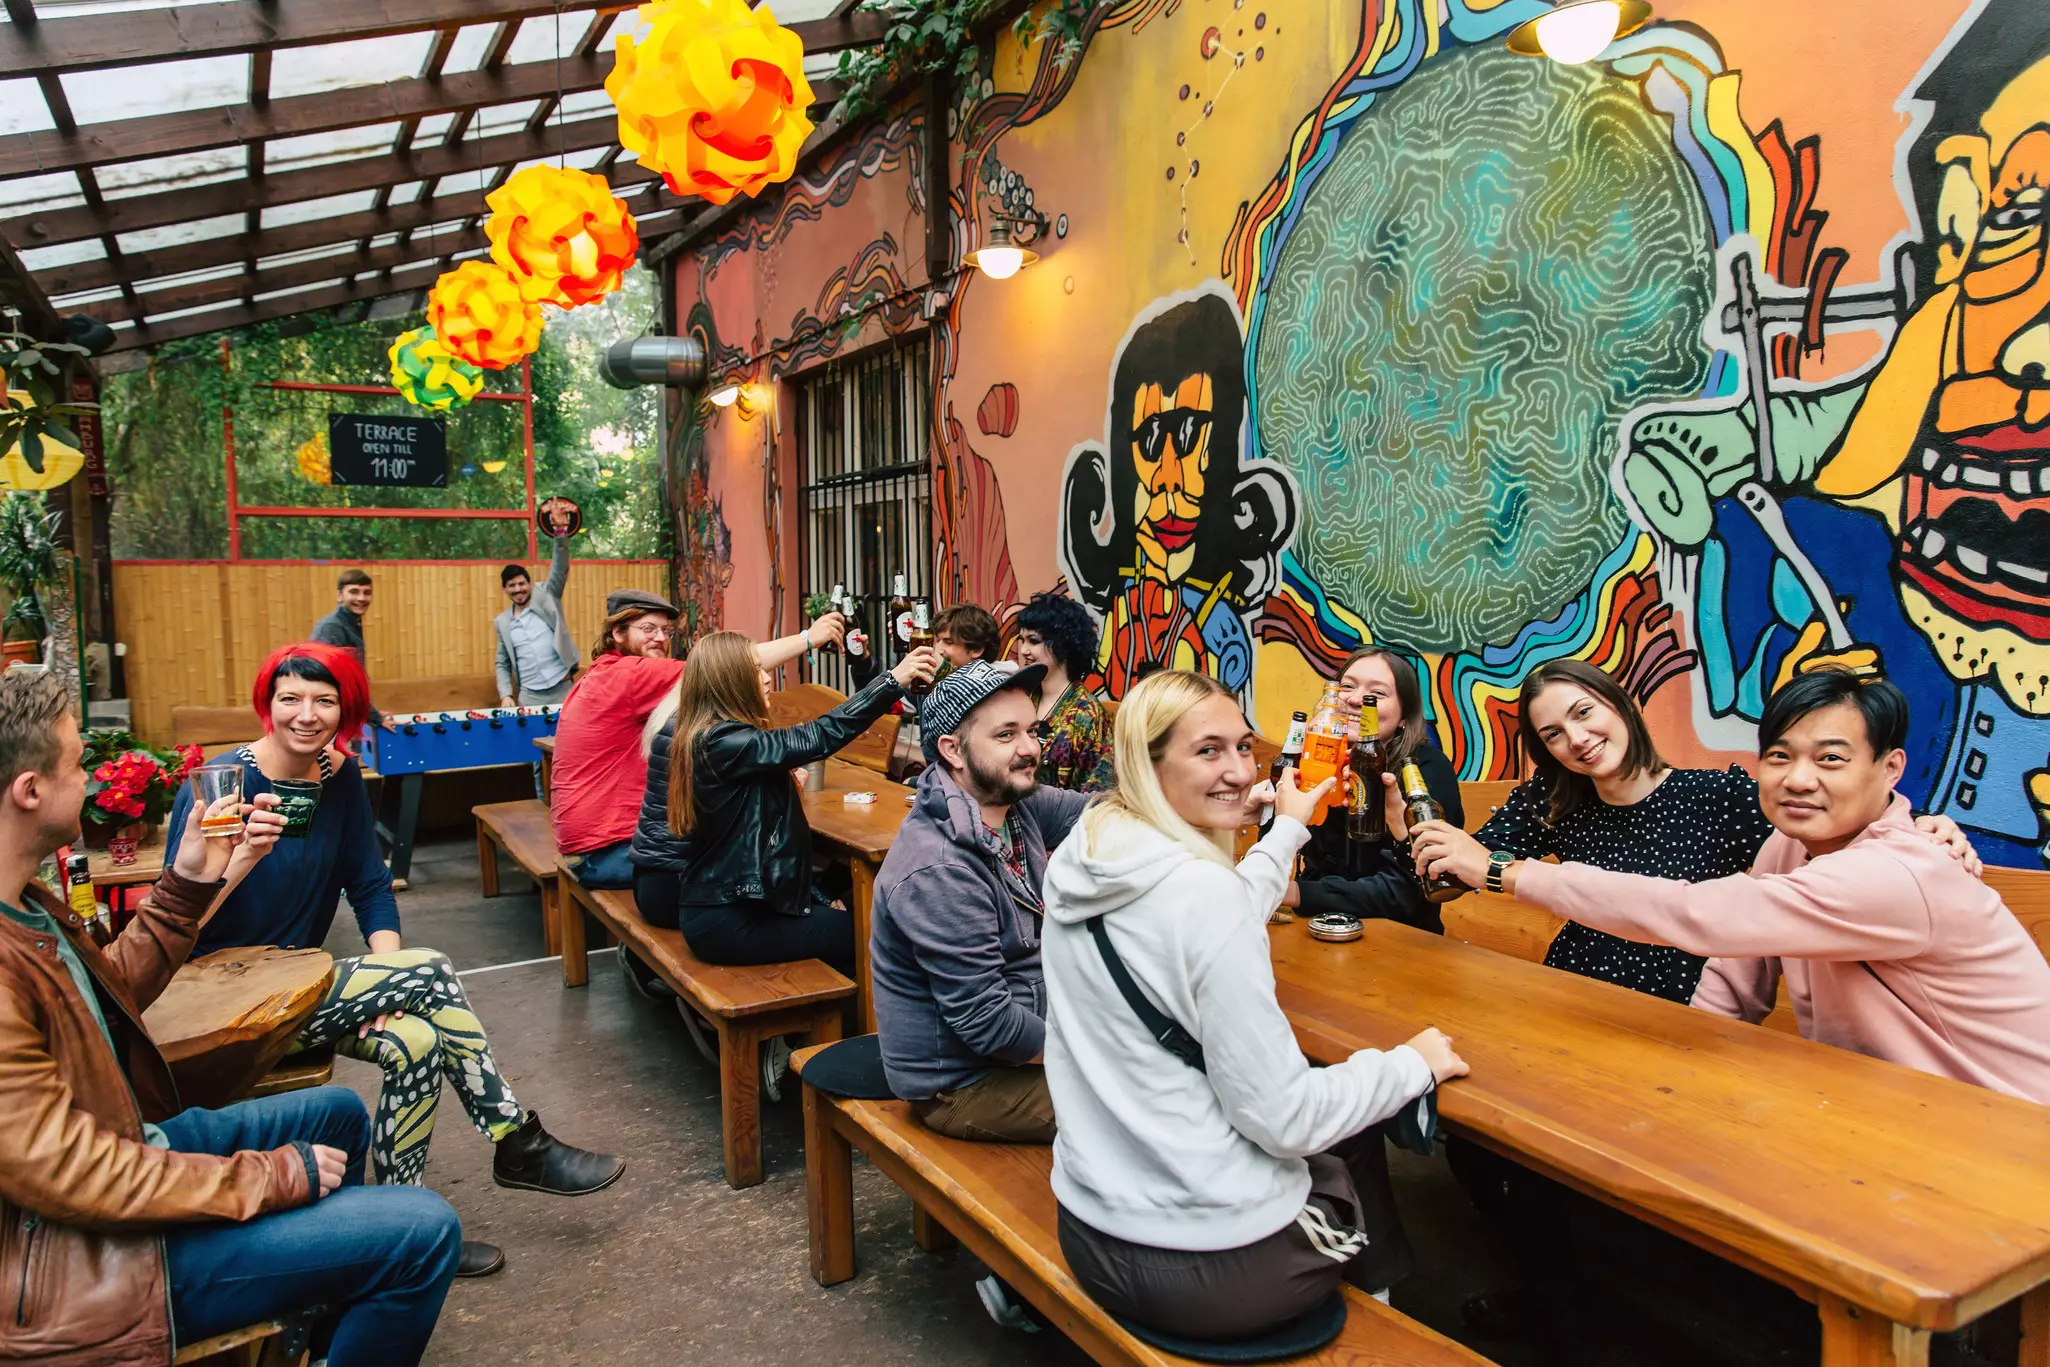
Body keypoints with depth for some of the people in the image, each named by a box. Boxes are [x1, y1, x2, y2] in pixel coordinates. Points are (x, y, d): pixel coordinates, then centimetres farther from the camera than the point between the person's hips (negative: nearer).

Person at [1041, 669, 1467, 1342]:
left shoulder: (1077, 859, -3)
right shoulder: (1201, 892, -27)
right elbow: (1283, 1120, -22)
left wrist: (1288, 828, 24)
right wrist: (1414, 1064, -6)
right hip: (1213, 1273, -7)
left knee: (1341, 1112, 30)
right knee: (1355, 1141, 25)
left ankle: (1367, 1295, 52)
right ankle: (1378, 1309, 51)